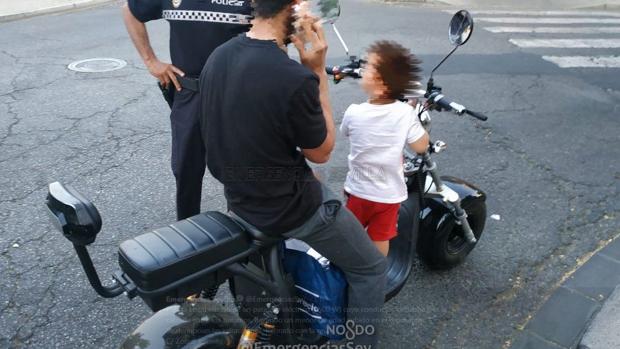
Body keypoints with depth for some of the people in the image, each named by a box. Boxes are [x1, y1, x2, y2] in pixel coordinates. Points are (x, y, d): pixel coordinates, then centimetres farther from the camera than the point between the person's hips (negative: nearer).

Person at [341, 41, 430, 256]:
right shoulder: (406, 113, -20)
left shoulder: (354, 112, -18)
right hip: (390, 193, 0)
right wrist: (417, 119, 2)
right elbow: (421, 147, -12)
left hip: (359, 190, 0)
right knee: (381, 239, 19)